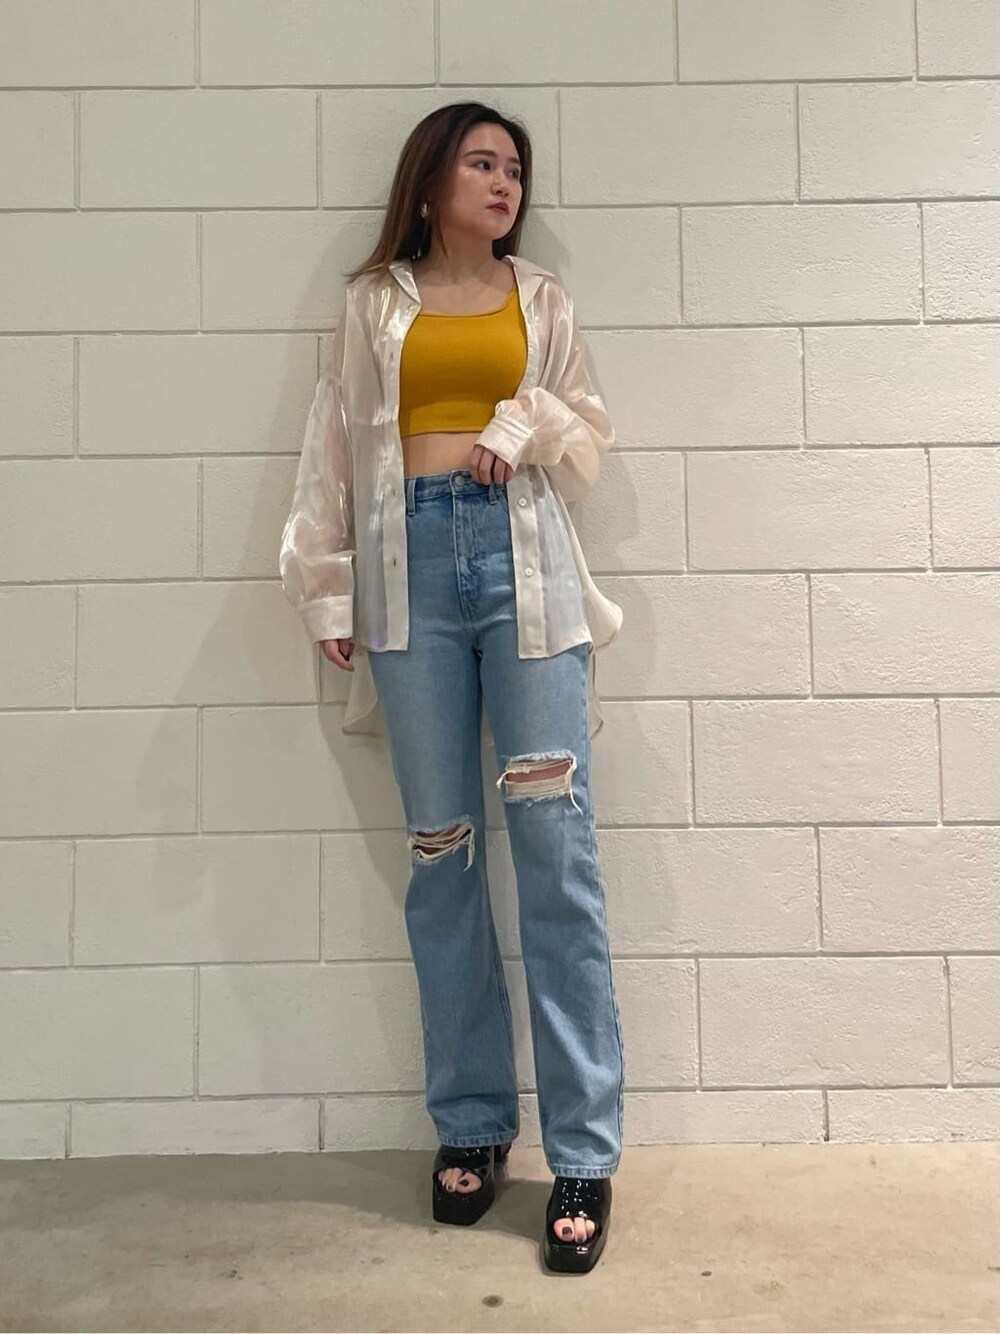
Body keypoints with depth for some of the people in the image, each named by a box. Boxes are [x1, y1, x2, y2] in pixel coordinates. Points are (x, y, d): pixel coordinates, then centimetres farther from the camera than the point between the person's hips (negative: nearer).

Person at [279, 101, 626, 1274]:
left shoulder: (539, 298, 18)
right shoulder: (374, 300, 16)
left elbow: (589, 435, 17)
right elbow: (335, 448, 11)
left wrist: (524, 429, -4)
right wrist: (326, 591, 3)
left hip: (525, 561, 0)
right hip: (412, 565, 0)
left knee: (555, 845, -6)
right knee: (442, 849, 2)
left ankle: (585, 1152, 2)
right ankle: (470, 1123, 16)